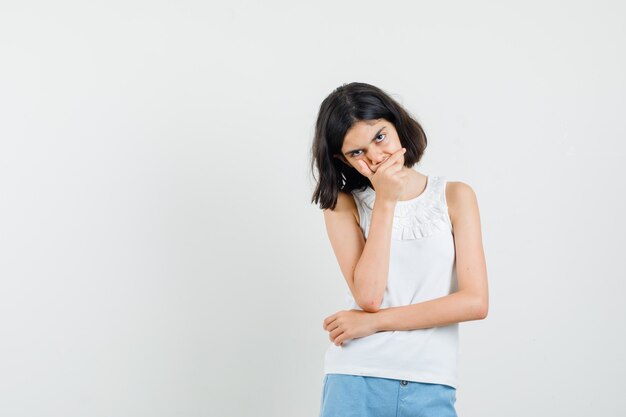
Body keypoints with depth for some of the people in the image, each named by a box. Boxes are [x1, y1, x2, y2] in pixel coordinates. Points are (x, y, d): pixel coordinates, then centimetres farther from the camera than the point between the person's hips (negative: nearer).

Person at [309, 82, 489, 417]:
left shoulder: (455, 196, 2)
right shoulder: (342, 205, 3)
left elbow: (475, 302, -5)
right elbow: (368, 296, -10)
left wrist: (375, 322, -7)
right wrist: (385, 202, -10)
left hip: (431, 388, 0)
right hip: (355, 381, 0)